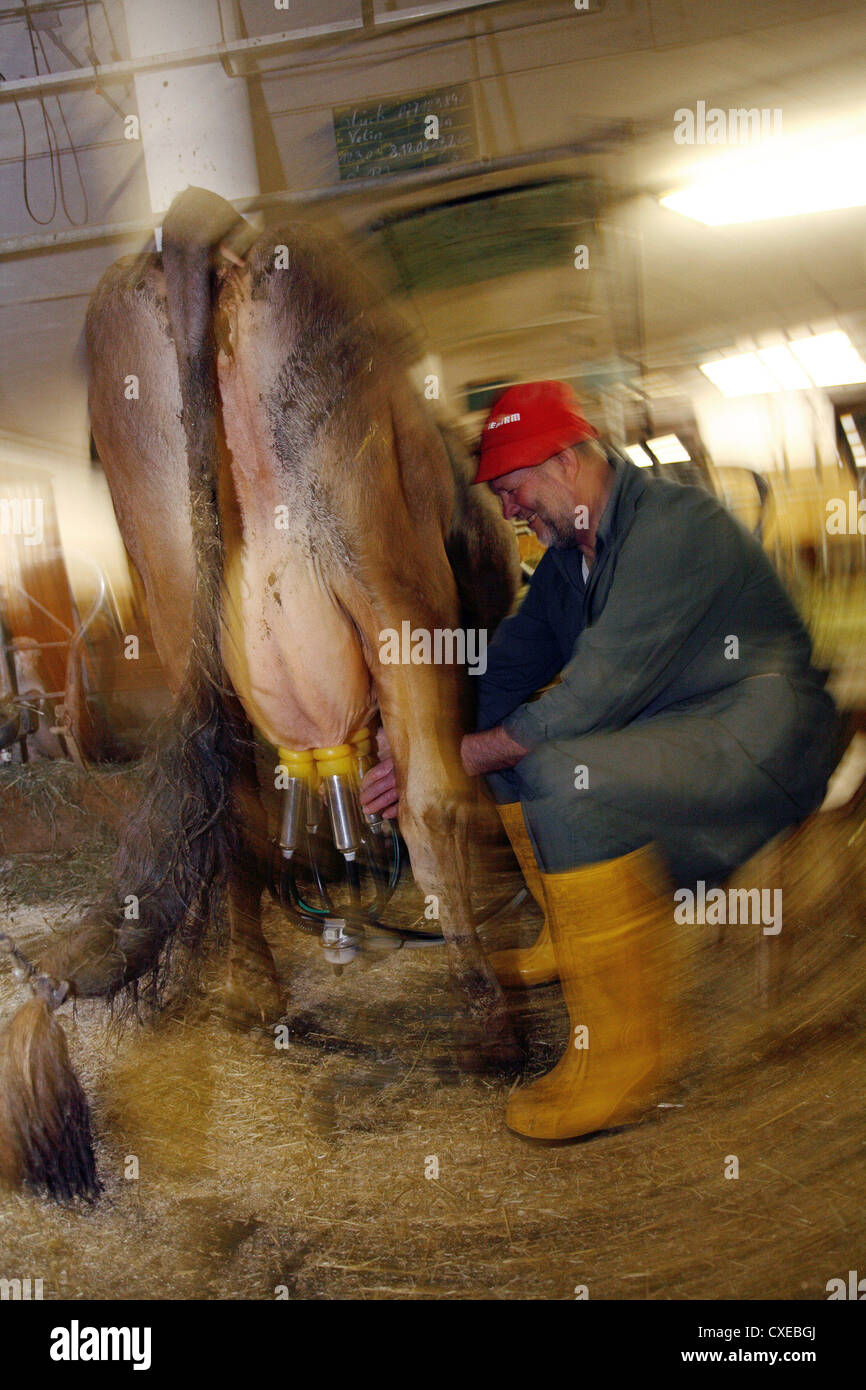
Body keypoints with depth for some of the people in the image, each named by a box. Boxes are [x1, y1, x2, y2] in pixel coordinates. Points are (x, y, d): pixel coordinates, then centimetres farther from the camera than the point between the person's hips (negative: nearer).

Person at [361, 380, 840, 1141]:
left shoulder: (674, 524, -20)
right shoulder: (571, 551, 11)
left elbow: (602, 690, -26)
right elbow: (505, 671, 16)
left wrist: (464, 756, -22)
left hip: (758, 730, -10)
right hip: (672, 726, 10)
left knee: (569, 778, -32)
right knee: (508, 737, 15)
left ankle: (624, 1054, -22)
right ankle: (571, 941, 26)